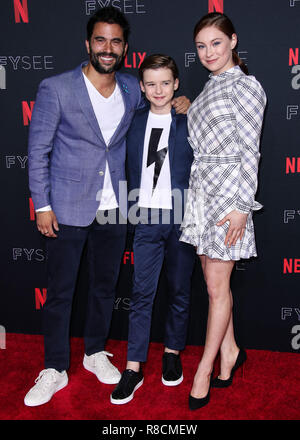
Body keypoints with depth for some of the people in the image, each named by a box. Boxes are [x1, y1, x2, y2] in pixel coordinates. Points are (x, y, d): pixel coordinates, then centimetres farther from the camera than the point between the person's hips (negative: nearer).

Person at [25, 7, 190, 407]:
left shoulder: (132, 89, 4)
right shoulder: (56, 89, -9)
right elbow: (38, 151, -5)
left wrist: (178, 106, 3)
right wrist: (42, 205, -8)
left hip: (113, 208, 4)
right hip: (68, 209, -4)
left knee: (105, 285, 16)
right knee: (59, 291, 5)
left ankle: (95, 353, 36)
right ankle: (55, 370, 22)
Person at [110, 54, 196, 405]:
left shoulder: (190, 122, 0)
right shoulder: (134, 123, 8)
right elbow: (132, 171, 12)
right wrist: (131, 211, 5)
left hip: (182, 218, -1)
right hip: (147, 219, 2)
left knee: (179, 291, 10)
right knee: (141, 292, 1)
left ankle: (172, 352, 29)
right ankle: (133, 368, 9)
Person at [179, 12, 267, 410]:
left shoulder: (245, 85, -7)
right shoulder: (208, 88, 16)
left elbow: (249, 151, -12)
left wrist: (242, 206, -17)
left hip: (228, 194, -8)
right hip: (201, 189, 8)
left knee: (217, 287, 0)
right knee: (214, 281, 13)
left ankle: (204, 370, 12)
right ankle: (230, 352, 29)